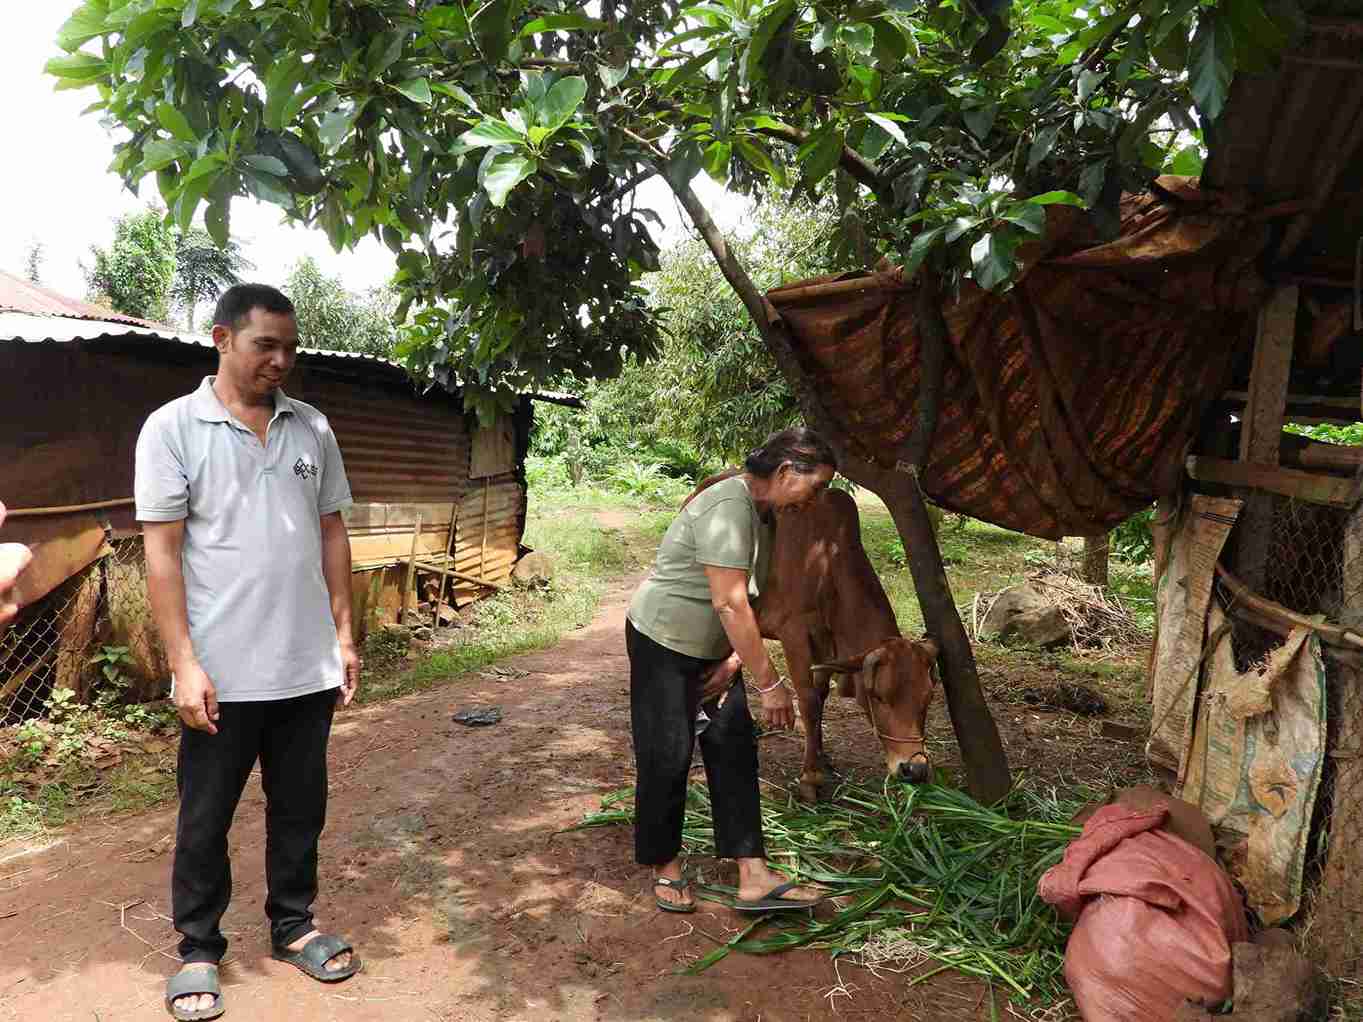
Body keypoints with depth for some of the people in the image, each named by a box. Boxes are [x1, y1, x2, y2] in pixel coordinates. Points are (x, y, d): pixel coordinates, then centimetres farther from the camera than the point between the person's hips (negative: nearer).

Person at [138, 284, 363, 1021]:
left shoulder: (312, 428, 6)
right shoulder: (173, 427, -5)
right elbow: (162, 551, -8)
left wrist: (344, 631, 7)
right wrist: (184, 663, -13)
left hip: (308, 666, 4)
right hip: (223, 672, -3)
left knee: (299, 807, 16)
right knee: (205, 819, 12)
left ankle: (293, 924, 35)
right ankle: (198, 950, 30)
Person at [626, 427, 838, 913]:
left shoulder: (763, 512, 4)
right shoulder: (728, 507, -27)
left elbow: (749, 598, 9)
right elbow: (729, 604, -31)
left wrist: (734, 660, -2)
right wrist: (770, 683, -27)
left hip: (712, 651, 9)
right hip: (663, 645, -9)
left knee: (735, 750, 3)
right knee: (668, 758, 0)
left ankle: (753, 877, 5)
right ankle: (663, 867, 20)